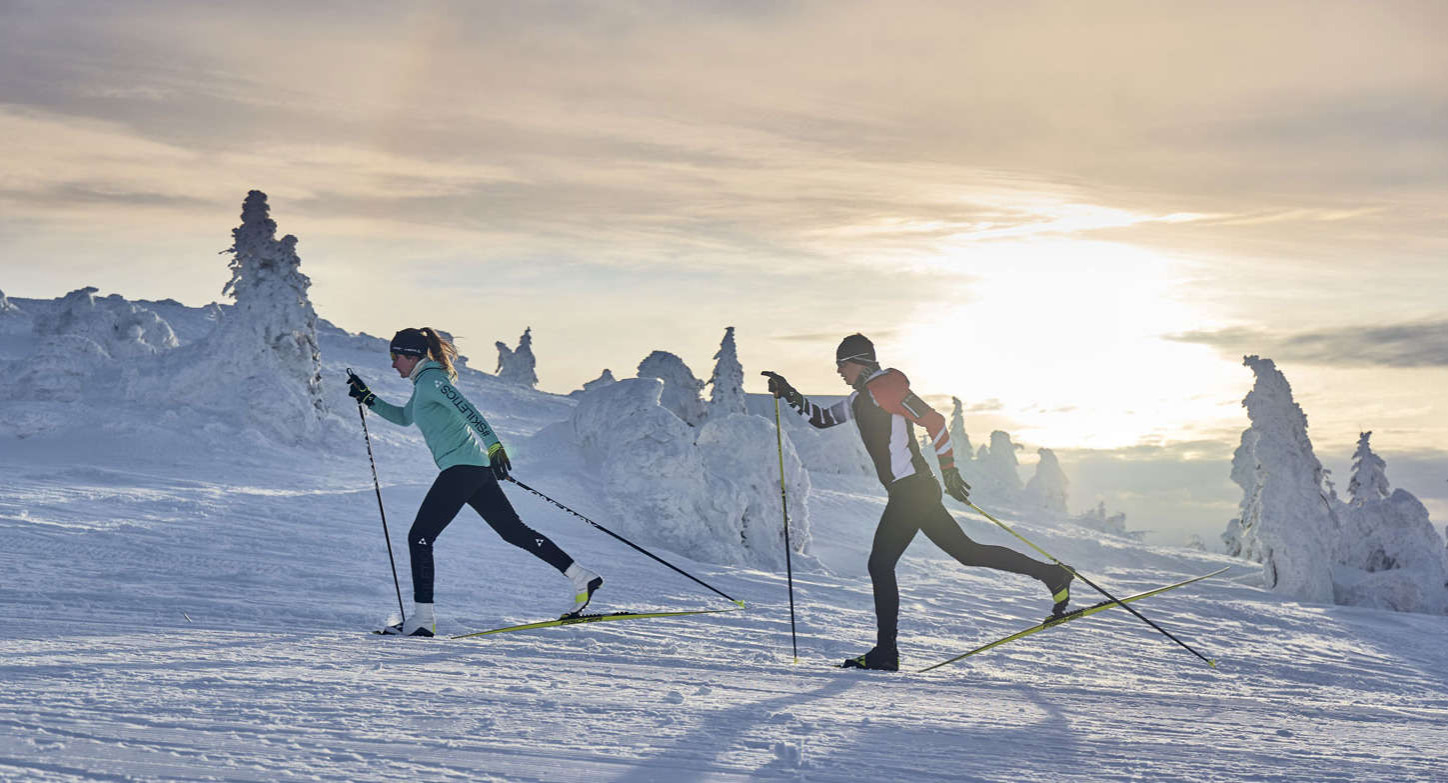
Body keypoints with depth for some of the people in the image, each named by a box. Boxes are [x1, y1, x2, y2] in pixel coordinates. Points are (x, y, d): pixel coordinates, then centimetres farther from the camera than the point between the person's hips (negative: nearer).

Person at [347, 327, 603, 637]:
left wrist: (493, 444, -35)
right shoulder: (425, 382, 22)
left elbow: (466, 409, -23)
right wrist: (368, 399, 32)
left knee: (419, 537, -7)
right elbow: (404, 417, 38)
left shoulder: (430, 379, -8)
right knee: (514, 530, 12)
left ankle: (423, 618, -8)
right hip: (475, 467, 10)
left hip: (461, 466, -10)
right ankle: (582, 578, 12)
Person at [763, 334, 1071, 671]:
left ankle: (885, 651, -4)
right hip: (914, 491, 10)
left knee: (881, 564, -7)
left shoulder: (884, 386, -10)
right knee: (967, 552, 10)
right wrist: (789, 395, 17)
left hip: (911, 489, -10)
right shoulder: (860, 398, 19)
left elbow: (934, 421, -14)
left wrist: (948, 470, -12)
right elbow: (821, 418, 28)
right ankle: (1051, 574, 13)